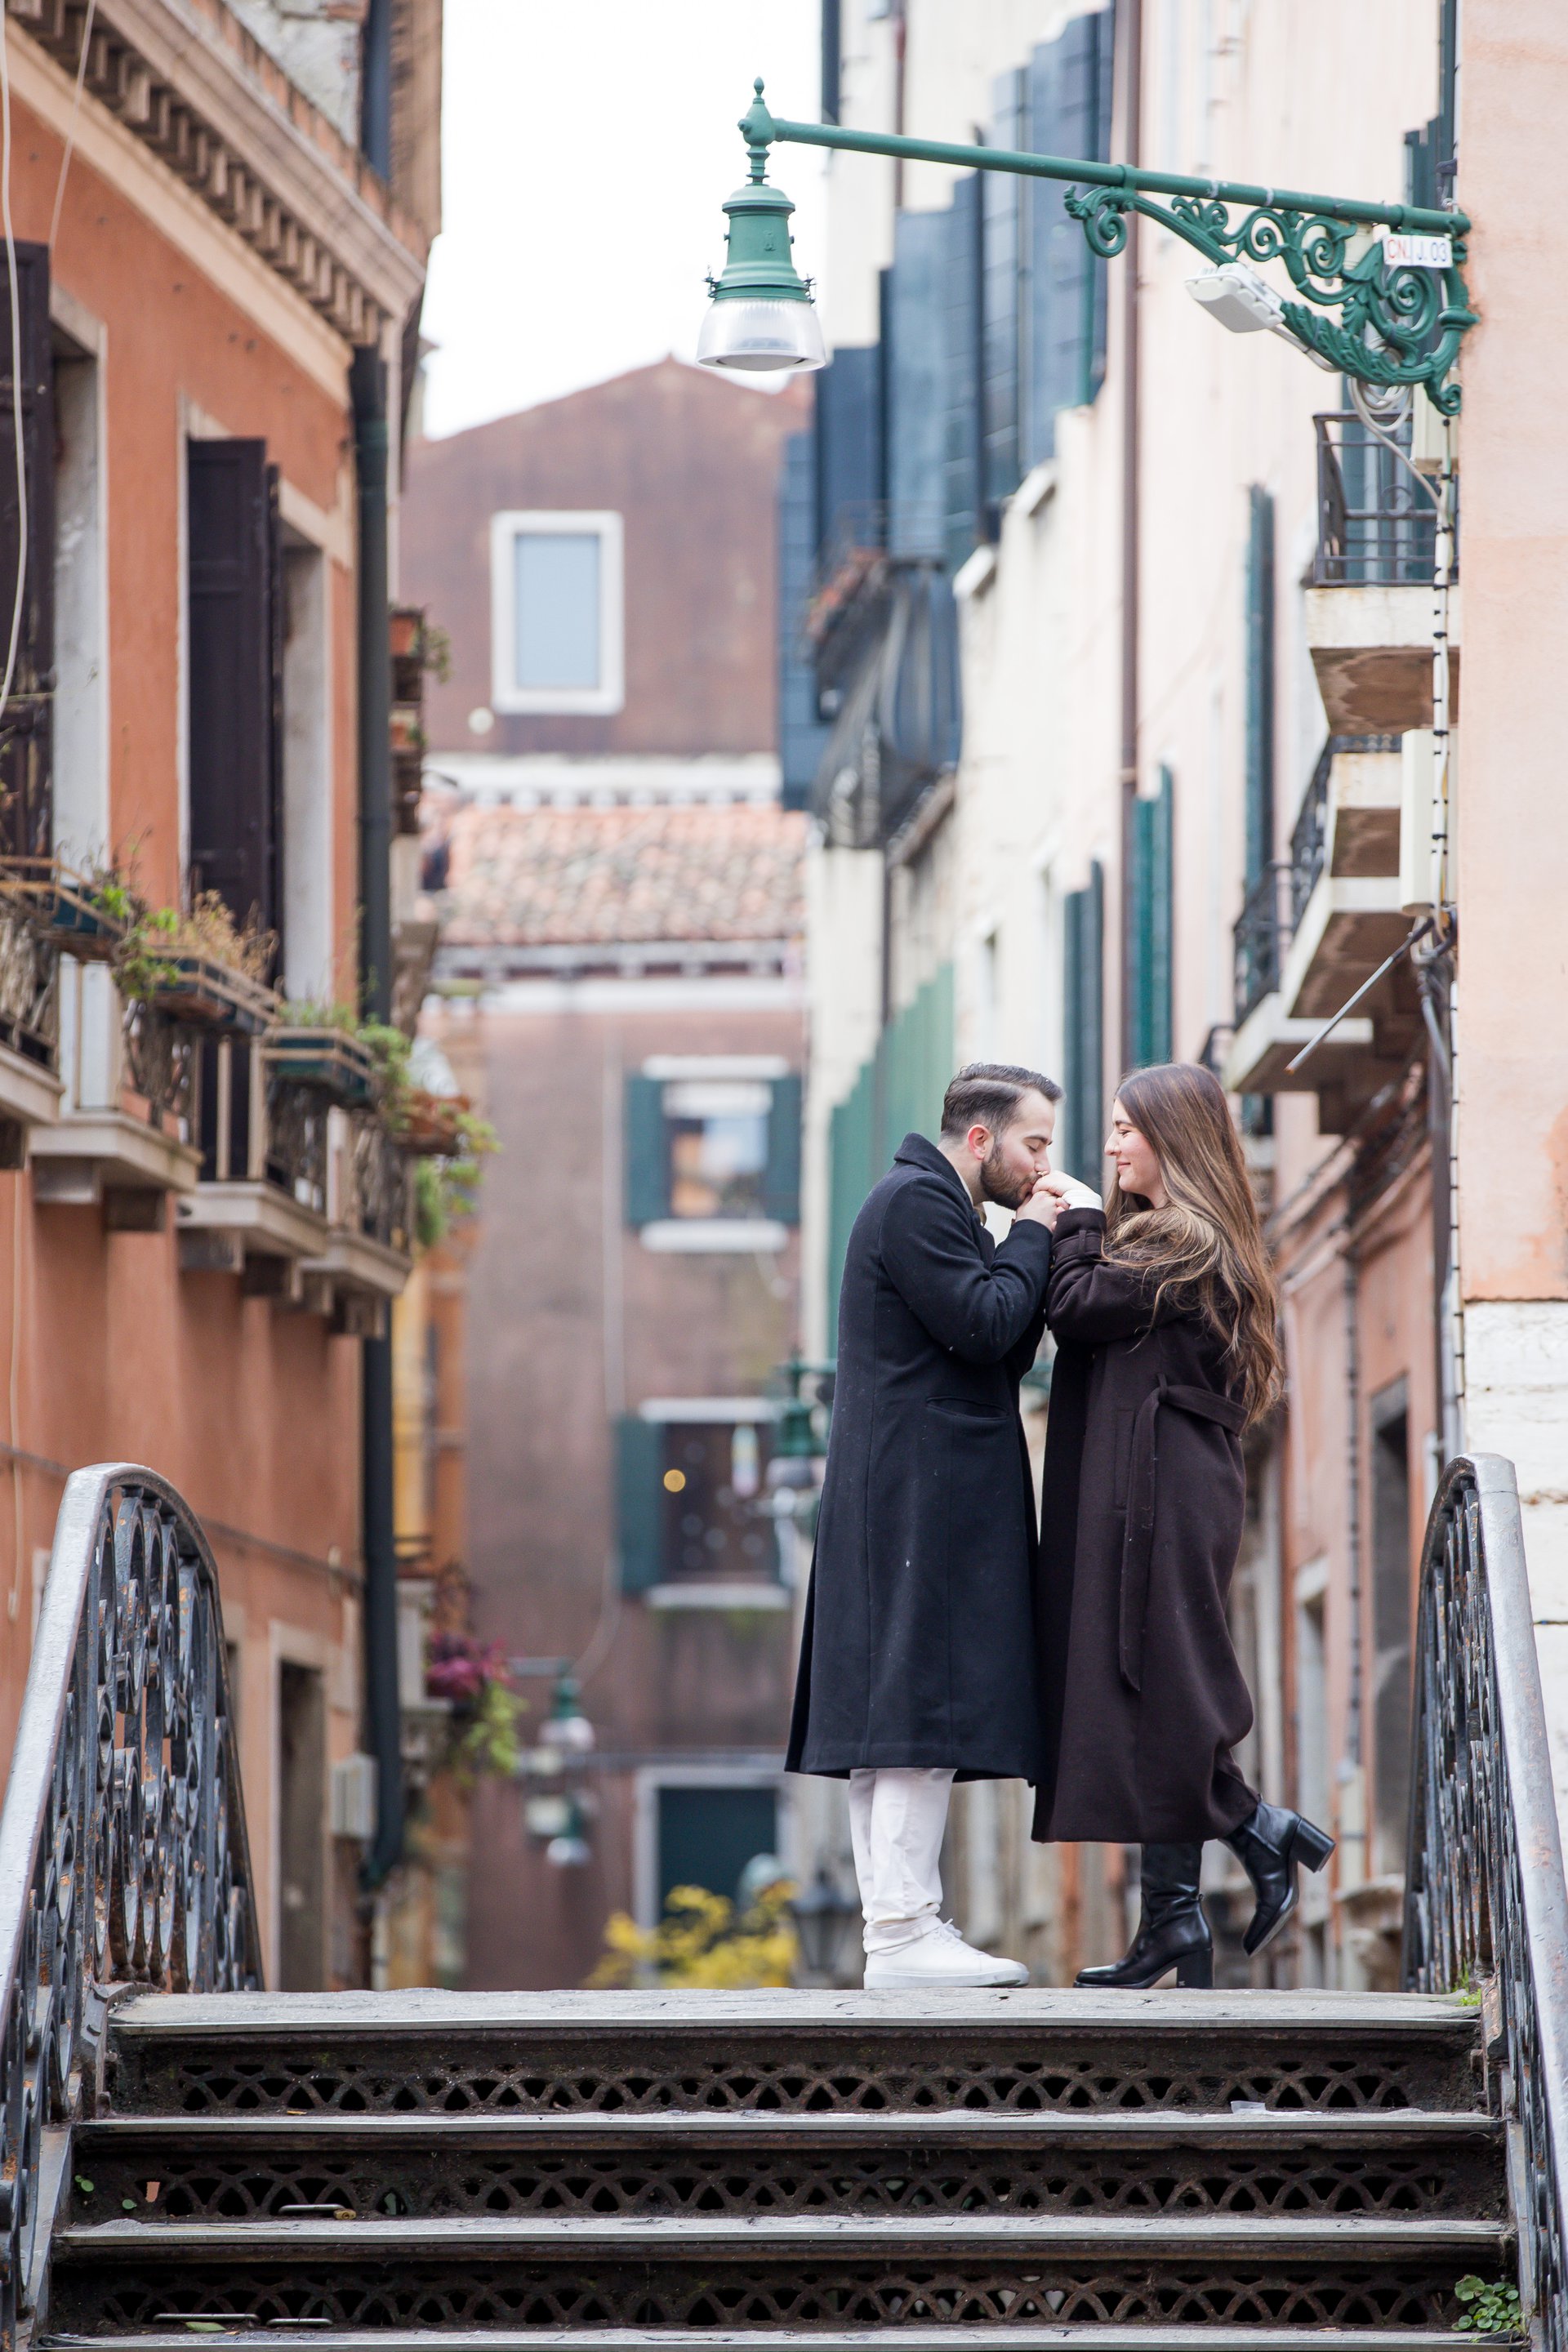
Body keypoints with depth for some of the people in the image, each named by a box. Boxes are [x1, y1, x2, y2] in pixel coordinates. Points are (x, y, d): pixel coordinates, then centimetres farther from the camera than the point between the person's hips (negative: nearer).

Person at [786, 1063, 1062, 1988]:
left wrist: (1038, 1250, 9)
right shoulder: (918, 1202, -9)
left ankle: (902, 1923, 10)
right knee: (923, 1709, -13)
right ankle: (902, 1935, -16)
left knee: (894, 1723, 9)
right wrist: (1034, 1239, -3)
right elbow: (987, 1328, -18)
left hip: (918, 1503, 11)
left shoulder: (933, 1206, 23)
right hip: (925, 1500, -11)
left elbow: (1007, 1353, 21)